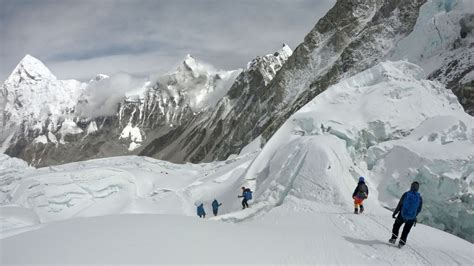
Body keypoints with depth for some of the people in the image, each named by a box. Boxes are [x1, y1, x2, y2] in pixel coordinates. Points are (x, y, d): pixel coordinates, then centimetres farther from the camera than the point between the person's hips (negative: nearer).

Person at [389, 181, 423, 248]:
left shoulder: (406, 194, -10)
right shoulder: (419, 198, -5)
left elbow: (400, 205, -7)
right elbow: (419, 209, 3)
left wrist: (394, 213, 3)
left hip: (402, 215, -1)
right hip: (412, 218, 1)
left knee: (396, 225, 24)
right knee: (406, 230, 20)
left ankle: (393, 238, 21)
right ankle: (402, 242, 18)